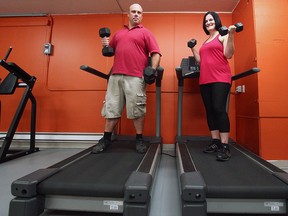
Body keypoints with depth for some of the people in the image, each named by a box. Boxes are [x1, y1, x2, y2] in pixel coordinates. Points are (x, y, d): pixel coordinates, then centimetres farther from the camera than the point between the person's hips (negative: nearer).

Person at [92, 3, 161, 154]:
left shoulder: (145, 33, 11)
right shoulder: (118, 33, 25)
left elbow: (156, 53, 1)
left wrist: (153, 70, -13)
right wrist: (106, 45, 7)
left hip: (135, 77, -4)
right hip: (115, 75, 5)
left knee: (137, 109, -3)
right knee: (111, 108, 5)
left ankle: (139, 140, 10)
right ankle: (106, 139, 16)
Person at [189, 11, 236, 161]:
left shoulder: (223, 36, 7)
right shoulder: (205, 42, 25)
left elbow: (228, 55, -7)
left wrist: (231, 35, -14)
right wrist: (193, 49, 19)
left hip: (220, 78, -7)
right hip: (205, 80, 7)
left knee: (219, 108, -17)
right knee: (209, 110, 3)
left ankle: (224, 146, -13)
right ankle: (215, 142, 10)